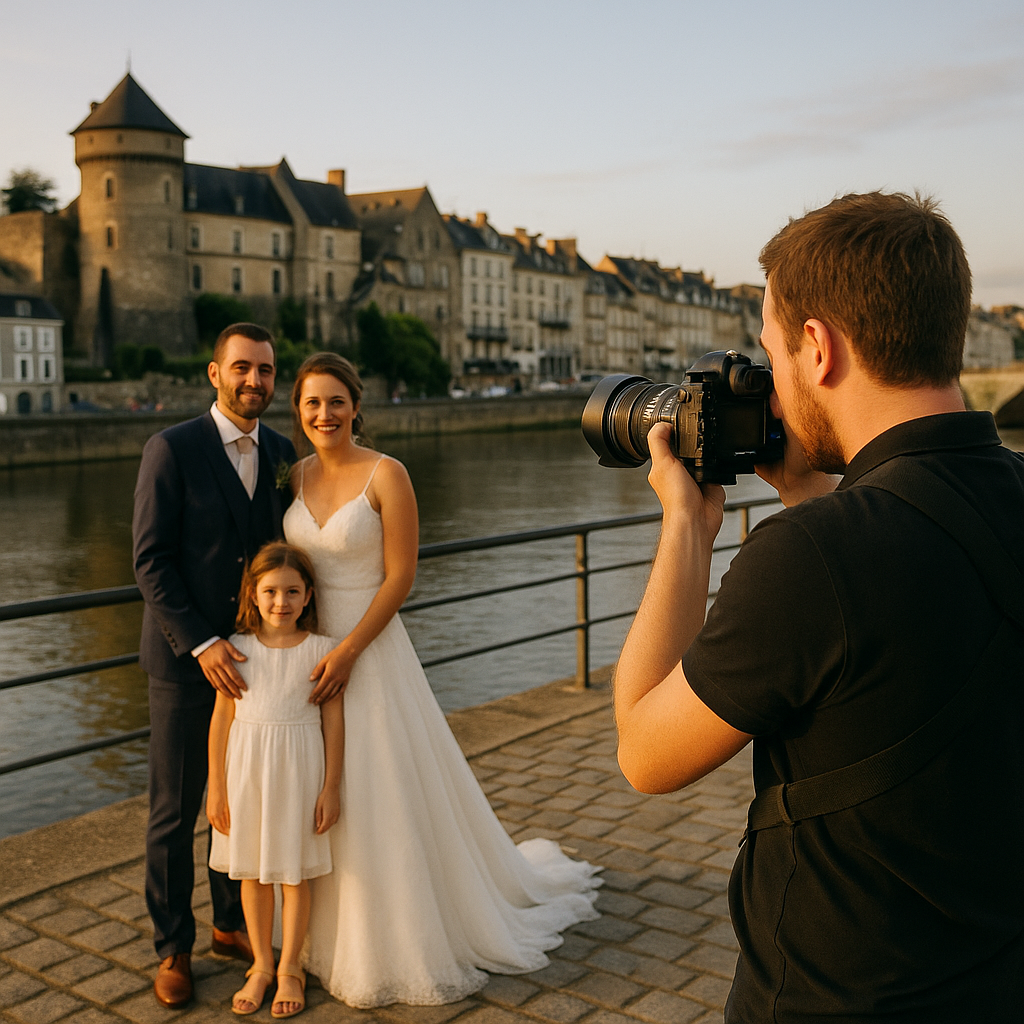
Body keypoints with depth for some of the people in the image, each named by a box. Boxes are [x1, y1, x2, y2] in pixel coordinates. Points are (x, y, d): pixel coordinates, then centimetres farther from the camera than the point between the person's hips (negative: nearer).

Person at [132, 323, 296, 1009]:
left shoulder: (282, 455, 4)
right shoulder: (172, 449, -11)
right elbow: (151, 561, -13)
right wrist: (201, 644, -21)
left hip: (253, 656, 5)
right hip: (185, 657, -4)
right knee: (175, 811, 6)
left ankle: (233, 922, 34)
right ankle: (173, 947, 24)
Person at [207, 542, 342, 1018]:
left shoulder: (322, 650, -7)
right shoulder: (238, 649, -4)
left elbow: (333, 720, -4)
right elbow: (222, 718, -1)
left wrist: (331, 787, -4)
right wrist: (216, 787, -1)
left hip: (299, 769, -1)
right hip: (246, 768, 2)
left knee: (294, 874, 10)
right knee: (252, 873, 14)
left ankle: (289, 969, 27)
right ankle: (261, 965, 31)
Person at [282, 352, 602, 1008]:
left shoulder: (386, 475, -12)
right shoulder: (297, 476, 5)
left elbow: (400, 577, -14)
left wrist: (347, 652, -18)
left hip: (371, 651, -5)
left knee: (387, 797, 3)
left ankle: (411, 944, 23)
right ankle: (339, 934, 33)